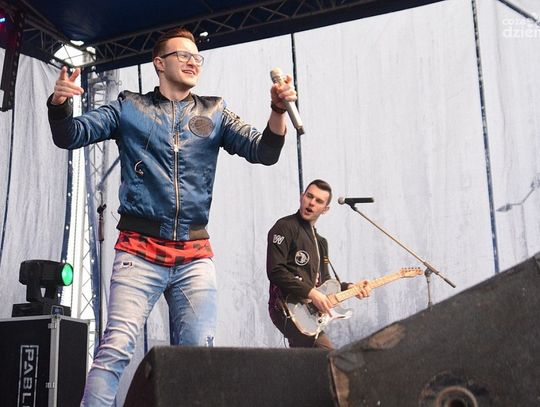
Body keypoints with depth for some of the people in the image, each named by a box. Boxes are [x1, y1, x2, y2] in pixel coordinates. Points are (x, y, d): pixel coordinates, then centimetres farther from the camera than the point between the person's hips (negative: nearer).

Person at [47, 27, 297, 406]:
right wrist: (60, 103, -18)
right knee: (116, 347, -12)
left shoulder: (214, 113, 13)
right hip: (140, 250, -2)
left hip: (196, 255, 3)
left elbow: (264, 152, 4)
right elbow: (70, 135, 4)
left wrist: (278, 109, -15)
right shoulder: (130, 108, 9)